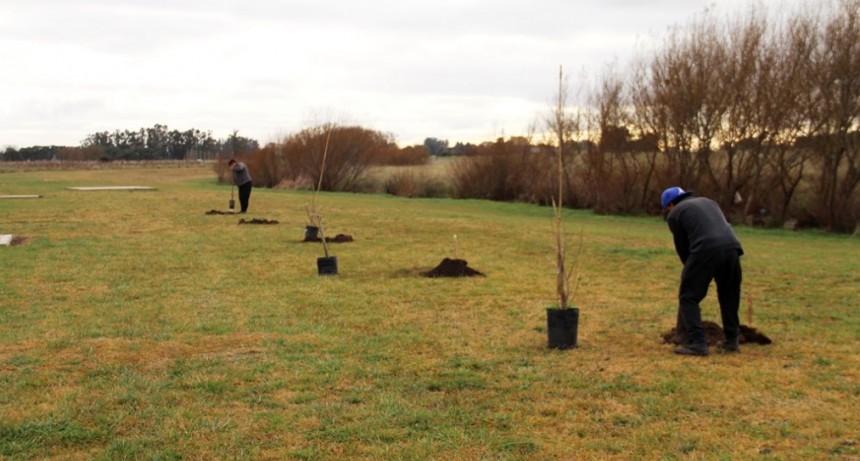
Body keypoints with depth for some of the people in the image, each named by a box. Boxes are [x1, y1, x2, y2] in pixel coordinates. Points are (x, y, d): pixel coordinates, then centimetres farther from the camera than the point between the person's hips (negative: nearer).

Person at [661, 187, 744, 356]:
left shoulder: (675, 214, 16)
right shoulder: (708, 202, 33)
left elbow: (682, 247, 18)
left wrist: (692, 268, 33)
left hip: (706, 250, -6)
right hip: (731, 246, 6)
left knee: (688, 297, 6)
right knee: (729, 296, 23)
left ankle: (696, 343, -1)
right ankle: (731, 340, 27)